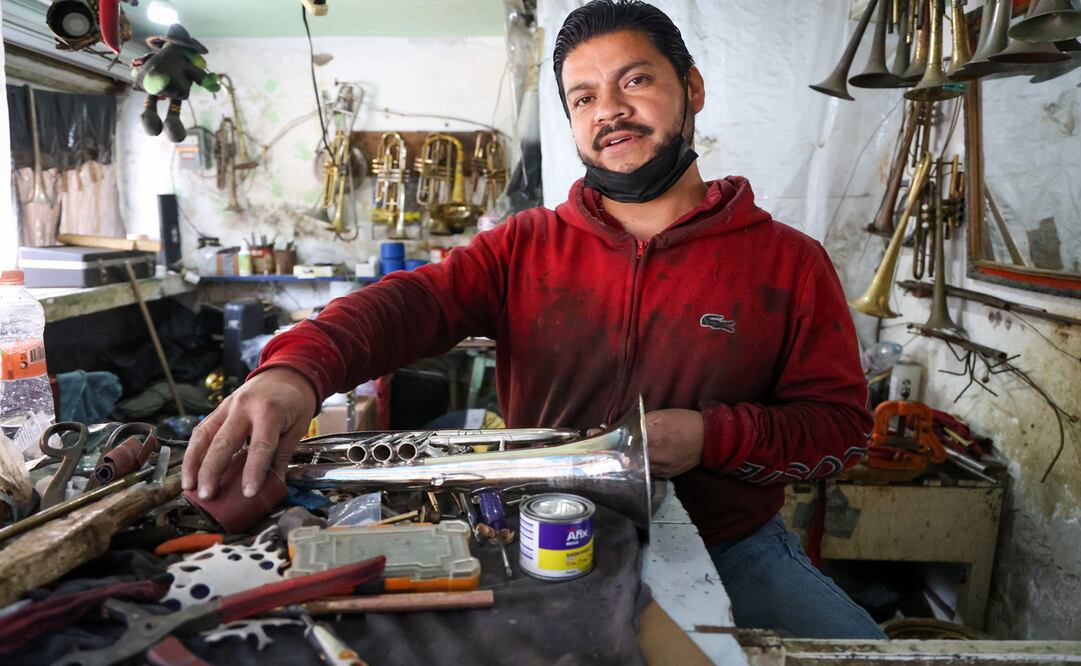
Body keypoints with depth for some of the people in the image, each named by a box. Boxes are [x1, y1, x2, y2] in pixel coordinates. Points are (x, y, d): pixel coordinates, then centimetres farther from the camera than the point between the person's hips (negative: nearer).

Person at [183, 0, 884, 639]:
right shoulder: (525, 246, 2)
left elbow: (842, 425, -2)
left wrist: (712, 436, -21)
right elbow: (412, 300, -14)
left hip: (731, 549, 1)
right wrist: (296, 369, -34)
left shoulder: (789, 262, -3)